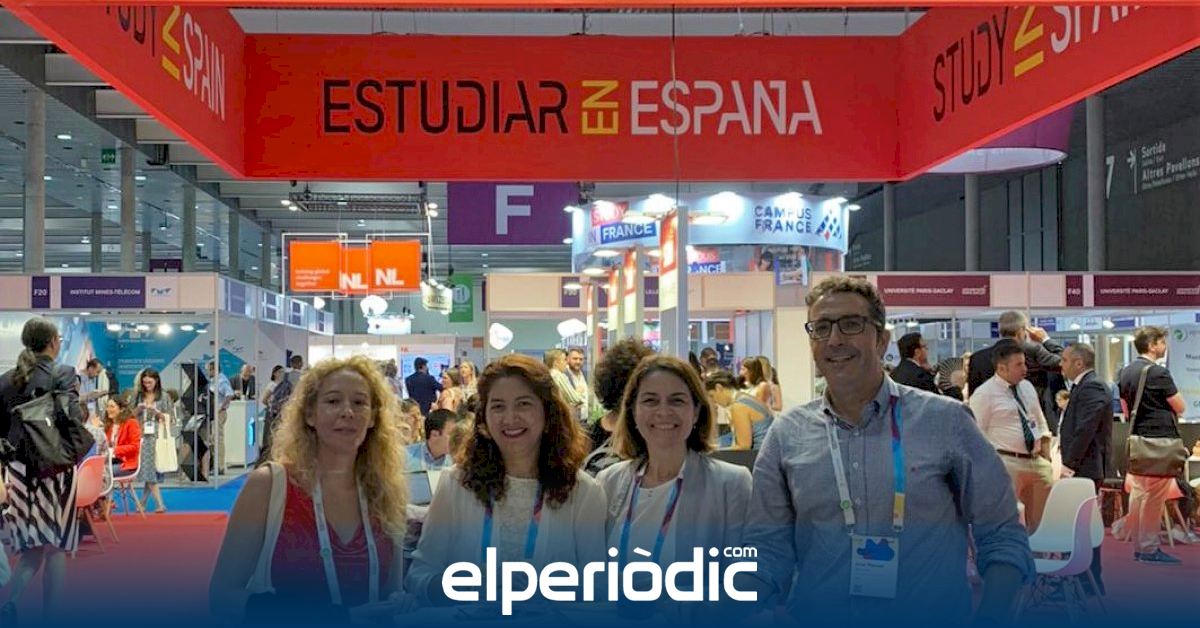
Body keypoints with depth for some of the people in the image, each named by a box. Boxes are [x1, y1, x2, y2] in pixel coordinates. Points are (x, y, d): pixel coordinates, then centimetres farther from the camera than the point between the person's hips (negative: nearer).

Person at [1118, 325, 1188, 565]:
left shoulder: (1126, 372, 10)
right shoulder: (1158, 372, -15)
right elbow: (1180, 407, -8)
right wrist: (1167, 403, 10)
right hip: (1160, 440, -8)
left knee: (1138, 492, 10)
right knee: (1155, 496, -4)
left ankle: (1138, 546, 15)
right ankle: (1149, 549, -2)